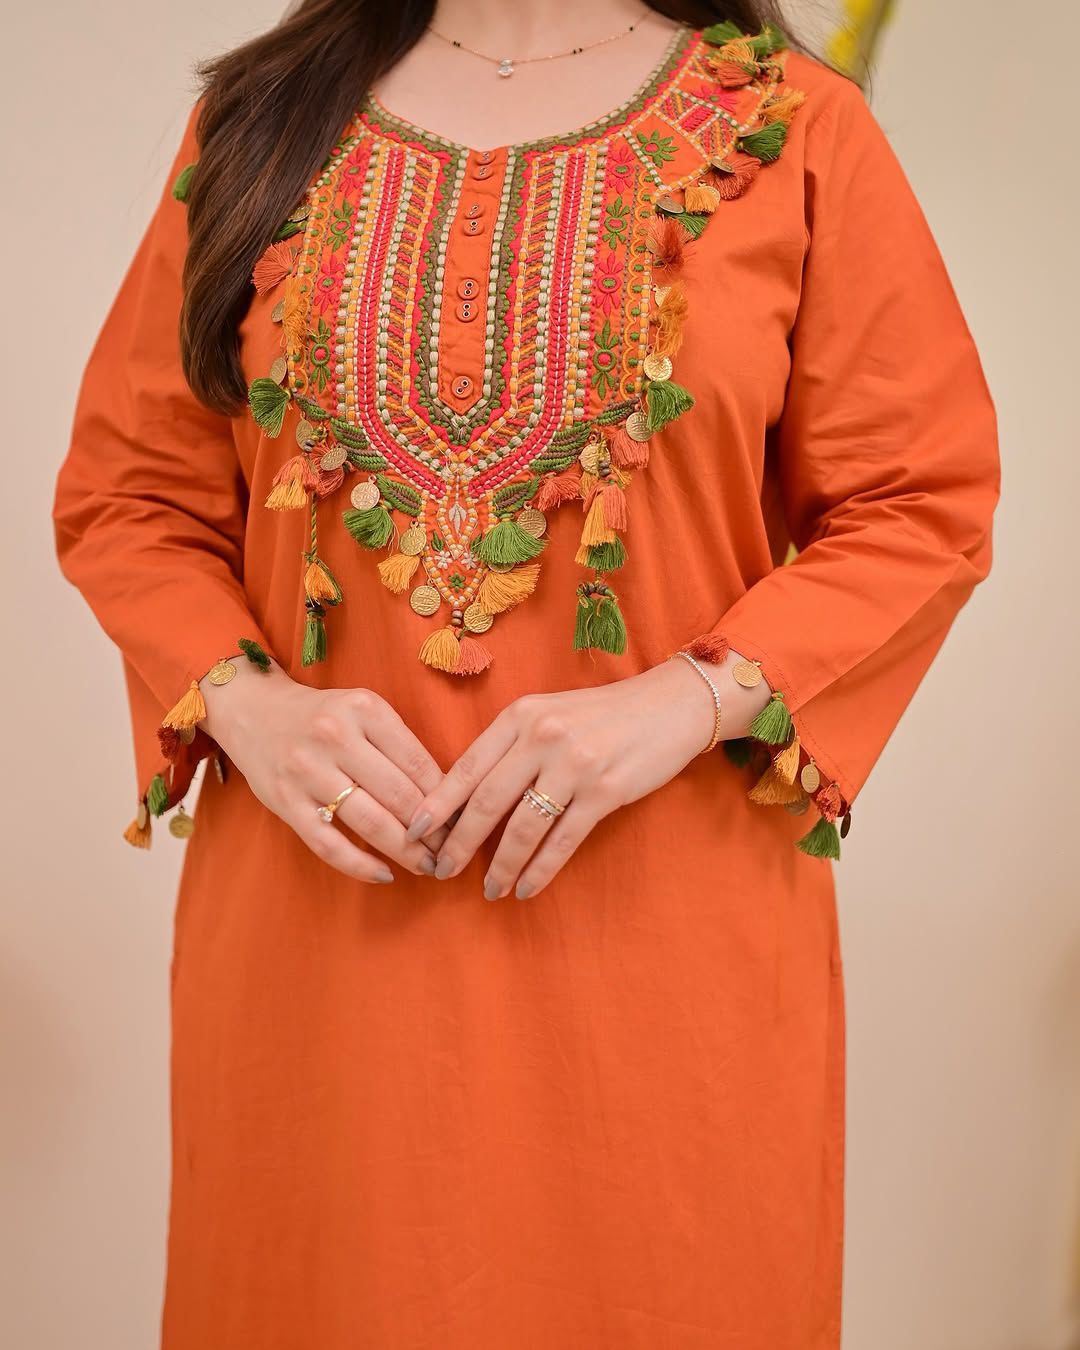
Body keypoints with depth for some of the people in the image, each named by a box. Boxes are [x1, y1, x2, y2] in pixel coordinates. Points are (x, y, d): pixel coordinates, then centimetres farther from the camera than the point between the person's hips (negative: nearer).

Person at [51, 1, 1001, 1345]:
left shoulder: (796, 127, 1)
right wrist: (245, 703, -9)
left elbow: (923, 504, -1)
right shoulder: (255, 121, 8)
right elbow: (124, 491, 9)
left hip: (671, 928, -1)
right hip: (314, 924, 2)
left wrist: (689, 701, -16)